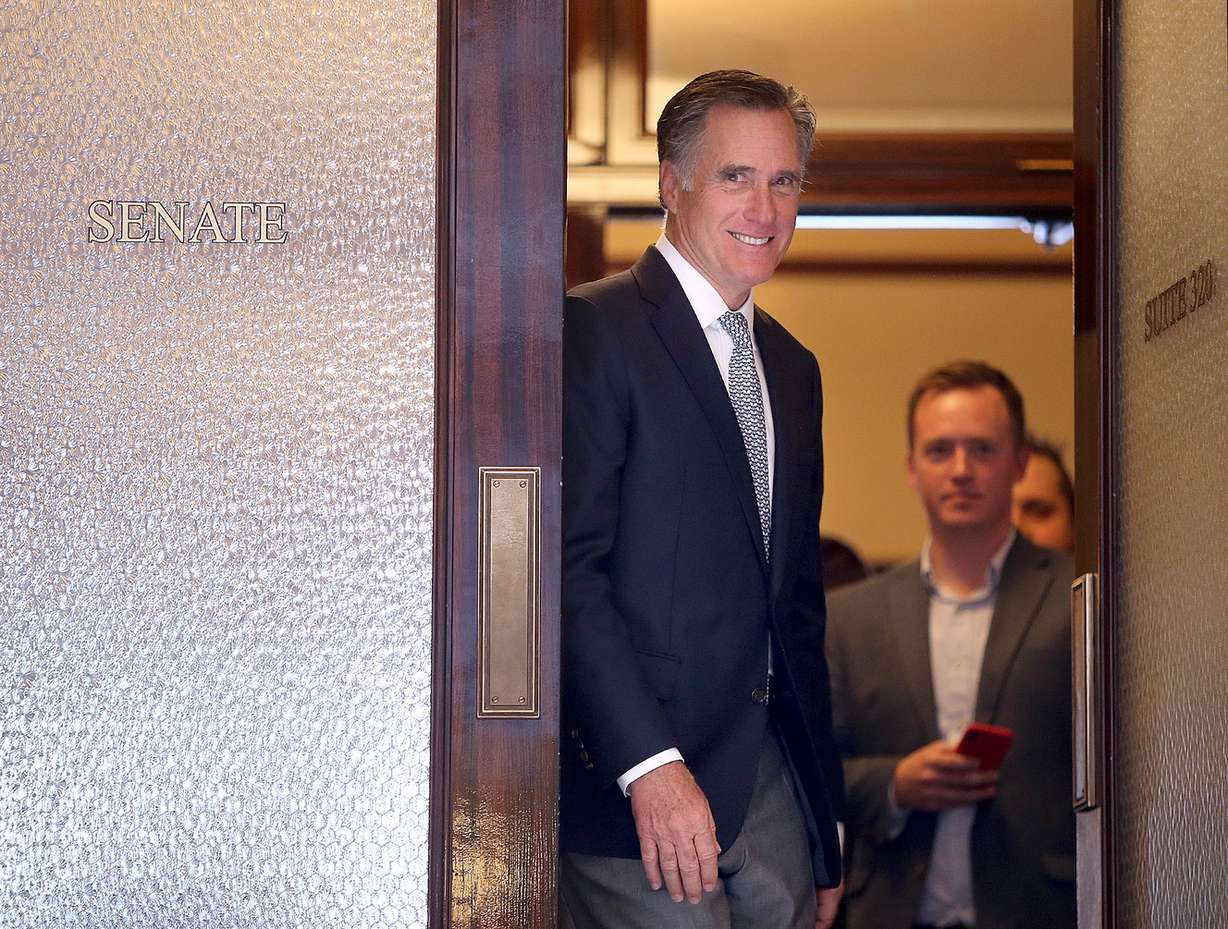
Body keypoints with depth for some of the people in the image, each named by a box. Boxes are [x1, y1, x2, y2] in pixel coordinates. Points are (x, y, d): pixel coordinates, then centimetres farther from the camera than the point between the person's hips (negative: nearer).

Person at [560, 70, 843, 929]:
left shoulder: (792, 367, 18)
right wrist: (649, 764, -22)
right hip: (635, 788, -7)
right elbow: (570, 567, -15)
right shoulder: (594, 331, -7)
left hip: (775, 789, 7)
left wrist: (827, 834, 20)